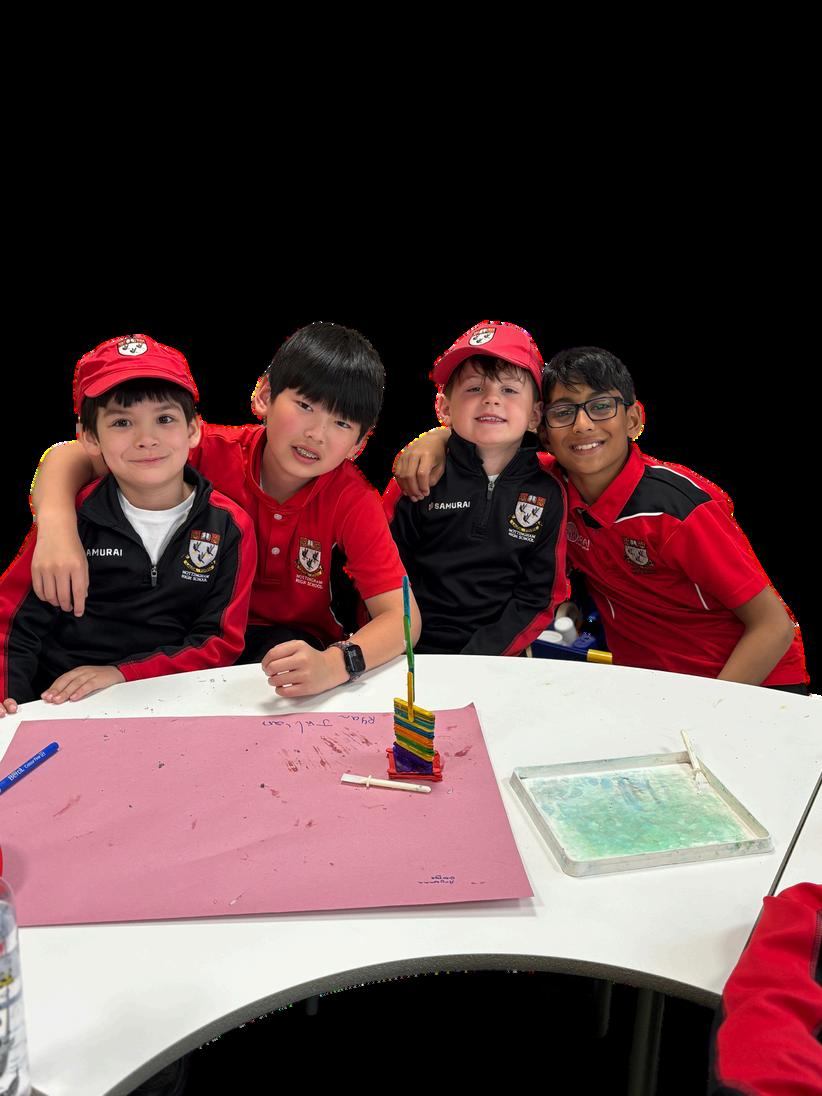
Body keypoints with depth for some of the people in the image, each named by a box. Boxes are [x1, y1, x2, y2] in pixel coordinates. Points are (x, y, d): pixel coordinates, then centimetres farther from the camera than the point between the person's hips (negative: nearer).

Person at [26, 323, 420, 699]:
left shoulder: (352, 498, -20)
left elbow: (402, 616, -26)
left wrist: (334, 664, -47)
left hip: (292, 640, 0)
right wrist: (56, 524, -41)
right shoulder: (212, 452, -19)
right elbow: (71, 454, -19)